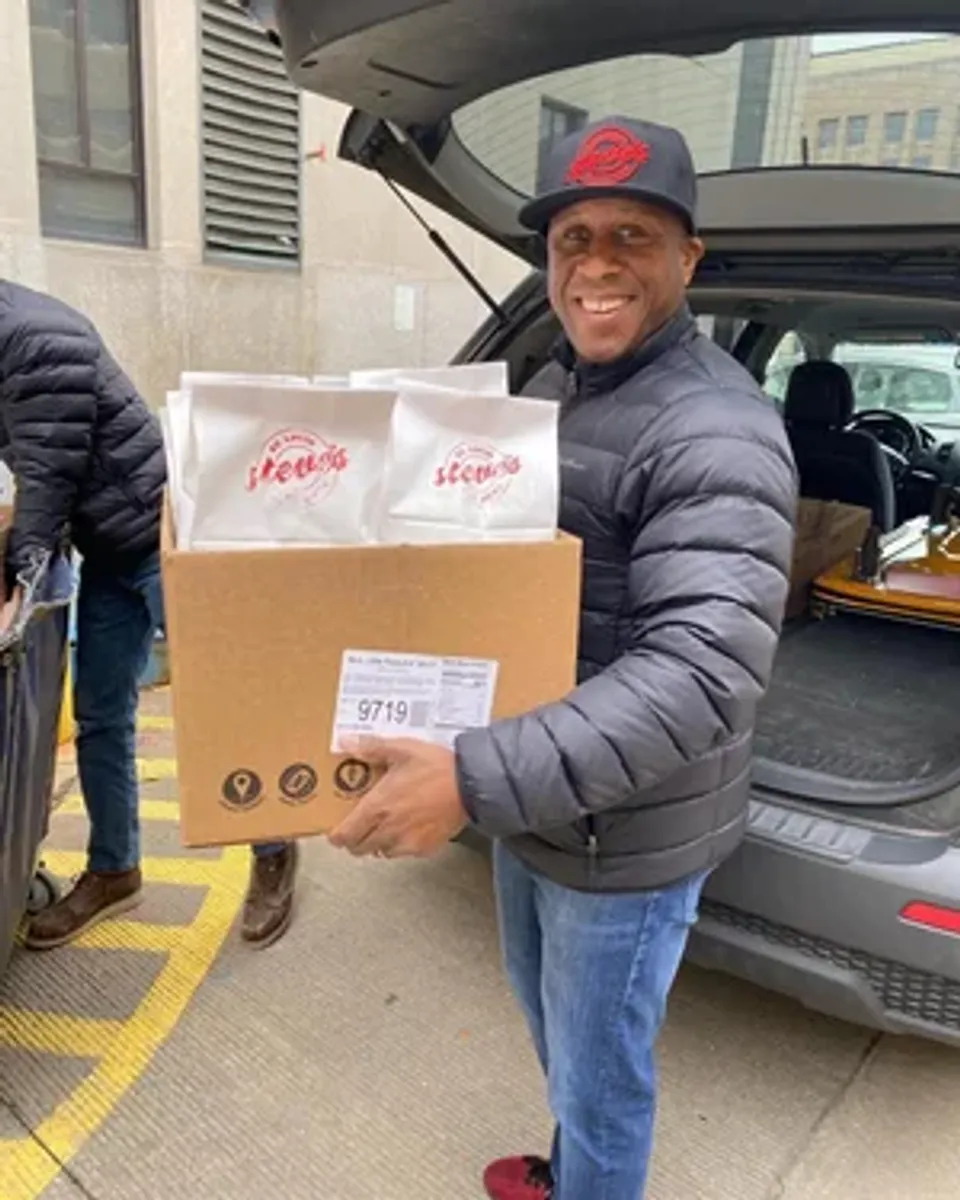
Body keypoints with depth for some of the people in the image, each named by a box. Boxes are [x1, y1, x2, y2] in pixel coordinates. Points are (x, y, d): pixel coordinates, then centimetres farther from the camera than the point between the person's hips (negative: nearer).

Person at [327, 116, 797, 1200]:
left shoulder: (713, 432, -25)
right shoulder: (551, 387, 6)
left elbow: (703, 675, -34)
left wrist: (476, 780, -39)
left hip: (625, 839, -9)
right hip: (534, 805, 9)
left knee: (599, 1069, 15)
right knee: (550, 1020, 31)